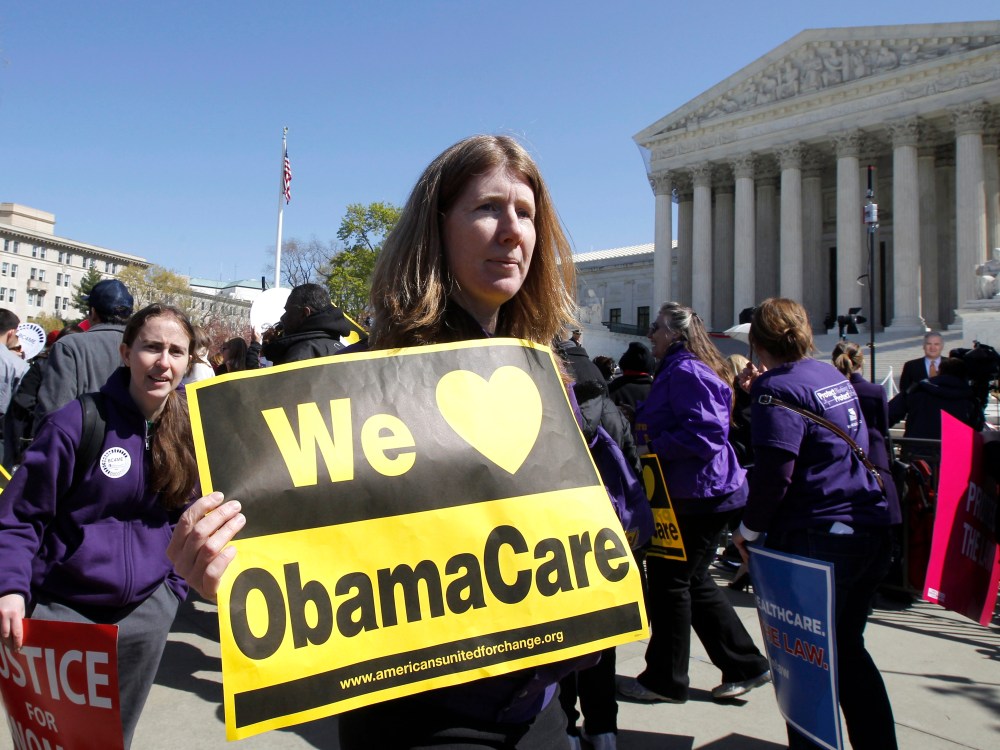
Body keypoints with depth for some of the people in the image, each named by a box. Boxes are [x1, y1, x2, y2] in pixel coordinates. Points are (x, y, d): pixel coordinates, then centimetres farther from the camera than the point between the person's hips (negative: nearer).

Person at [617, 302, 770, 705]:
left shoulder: (686, 372, -17)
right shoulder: (677, 370, 17)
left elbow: (705, 431, -26)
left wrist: (654, 448, -21)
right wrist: (645, 439, 8)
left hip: (699, 495, -11)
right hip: (699, 493, 11)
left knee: (669, 580, 0)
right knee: (692, 581, 17)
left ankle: (665, 680, 15)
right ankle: (745, 665, 26)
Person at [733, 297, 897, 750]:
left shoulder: (778, 389, -14)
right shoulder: (834, 376, 11)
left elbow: (775, 471, -21)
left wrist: (749, 530, -8)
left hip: (818, 539, -8)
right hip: (870, 529, 9)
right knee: (848, 649, 21)